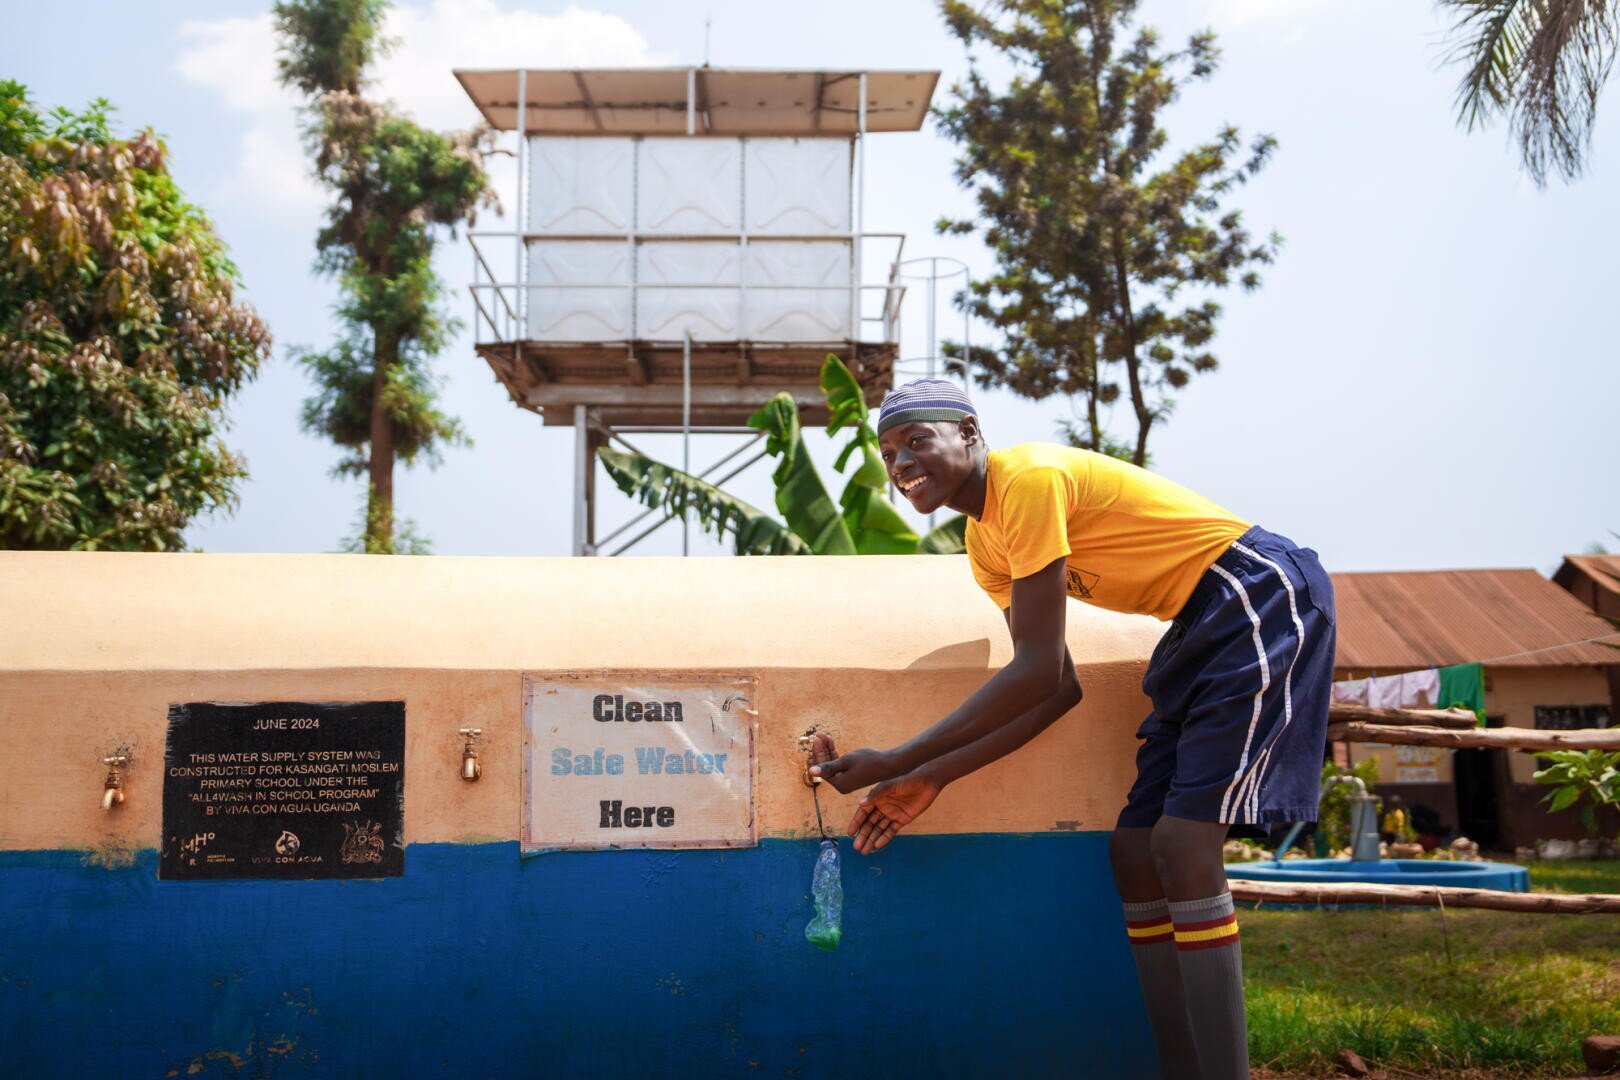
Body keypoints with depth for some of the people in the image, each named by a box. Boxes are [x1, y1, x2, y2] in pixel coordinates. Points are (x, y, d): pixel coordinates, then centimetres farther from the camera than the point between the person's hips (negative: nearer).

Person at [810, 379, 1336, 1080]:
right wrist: (931, 779, 1)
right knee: (1133, 853, 3)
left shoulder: (1030, 478, -19)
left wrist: (896, 761, -18)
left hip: (1265, 599, -9)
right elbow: (1058, 688, 6)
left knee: (1182, 847, -18)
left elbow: (1038, 673, -21)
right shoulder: (985, 541, 9)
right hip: (1203, 628, 9)